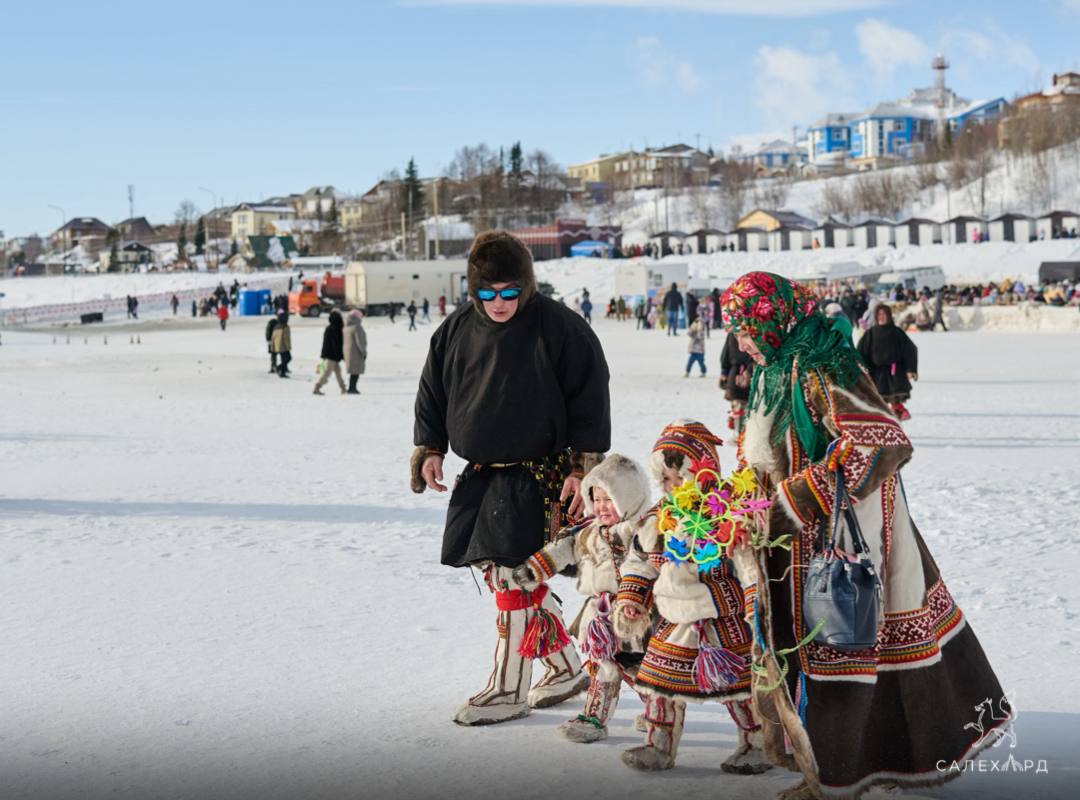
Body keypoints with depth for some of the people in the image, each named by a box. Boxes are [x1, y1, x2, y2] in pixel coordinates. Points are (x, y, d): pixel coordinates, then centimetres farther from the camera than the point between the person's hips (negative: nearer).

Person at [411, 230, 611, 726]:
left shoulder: (559, 327, -10)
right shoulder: (457, 330, 7)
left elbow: (590, 402, -8)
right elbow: (433, 392, 17)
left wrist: (582, 468, -11)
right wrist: (429, 449, 8)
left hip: (539, 475, -7)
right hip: (482, 473, 7)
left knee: (512, 575, -9)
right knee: (499, 573, 9)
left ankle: (509, 690, 4)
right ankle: (567, 668, 24)